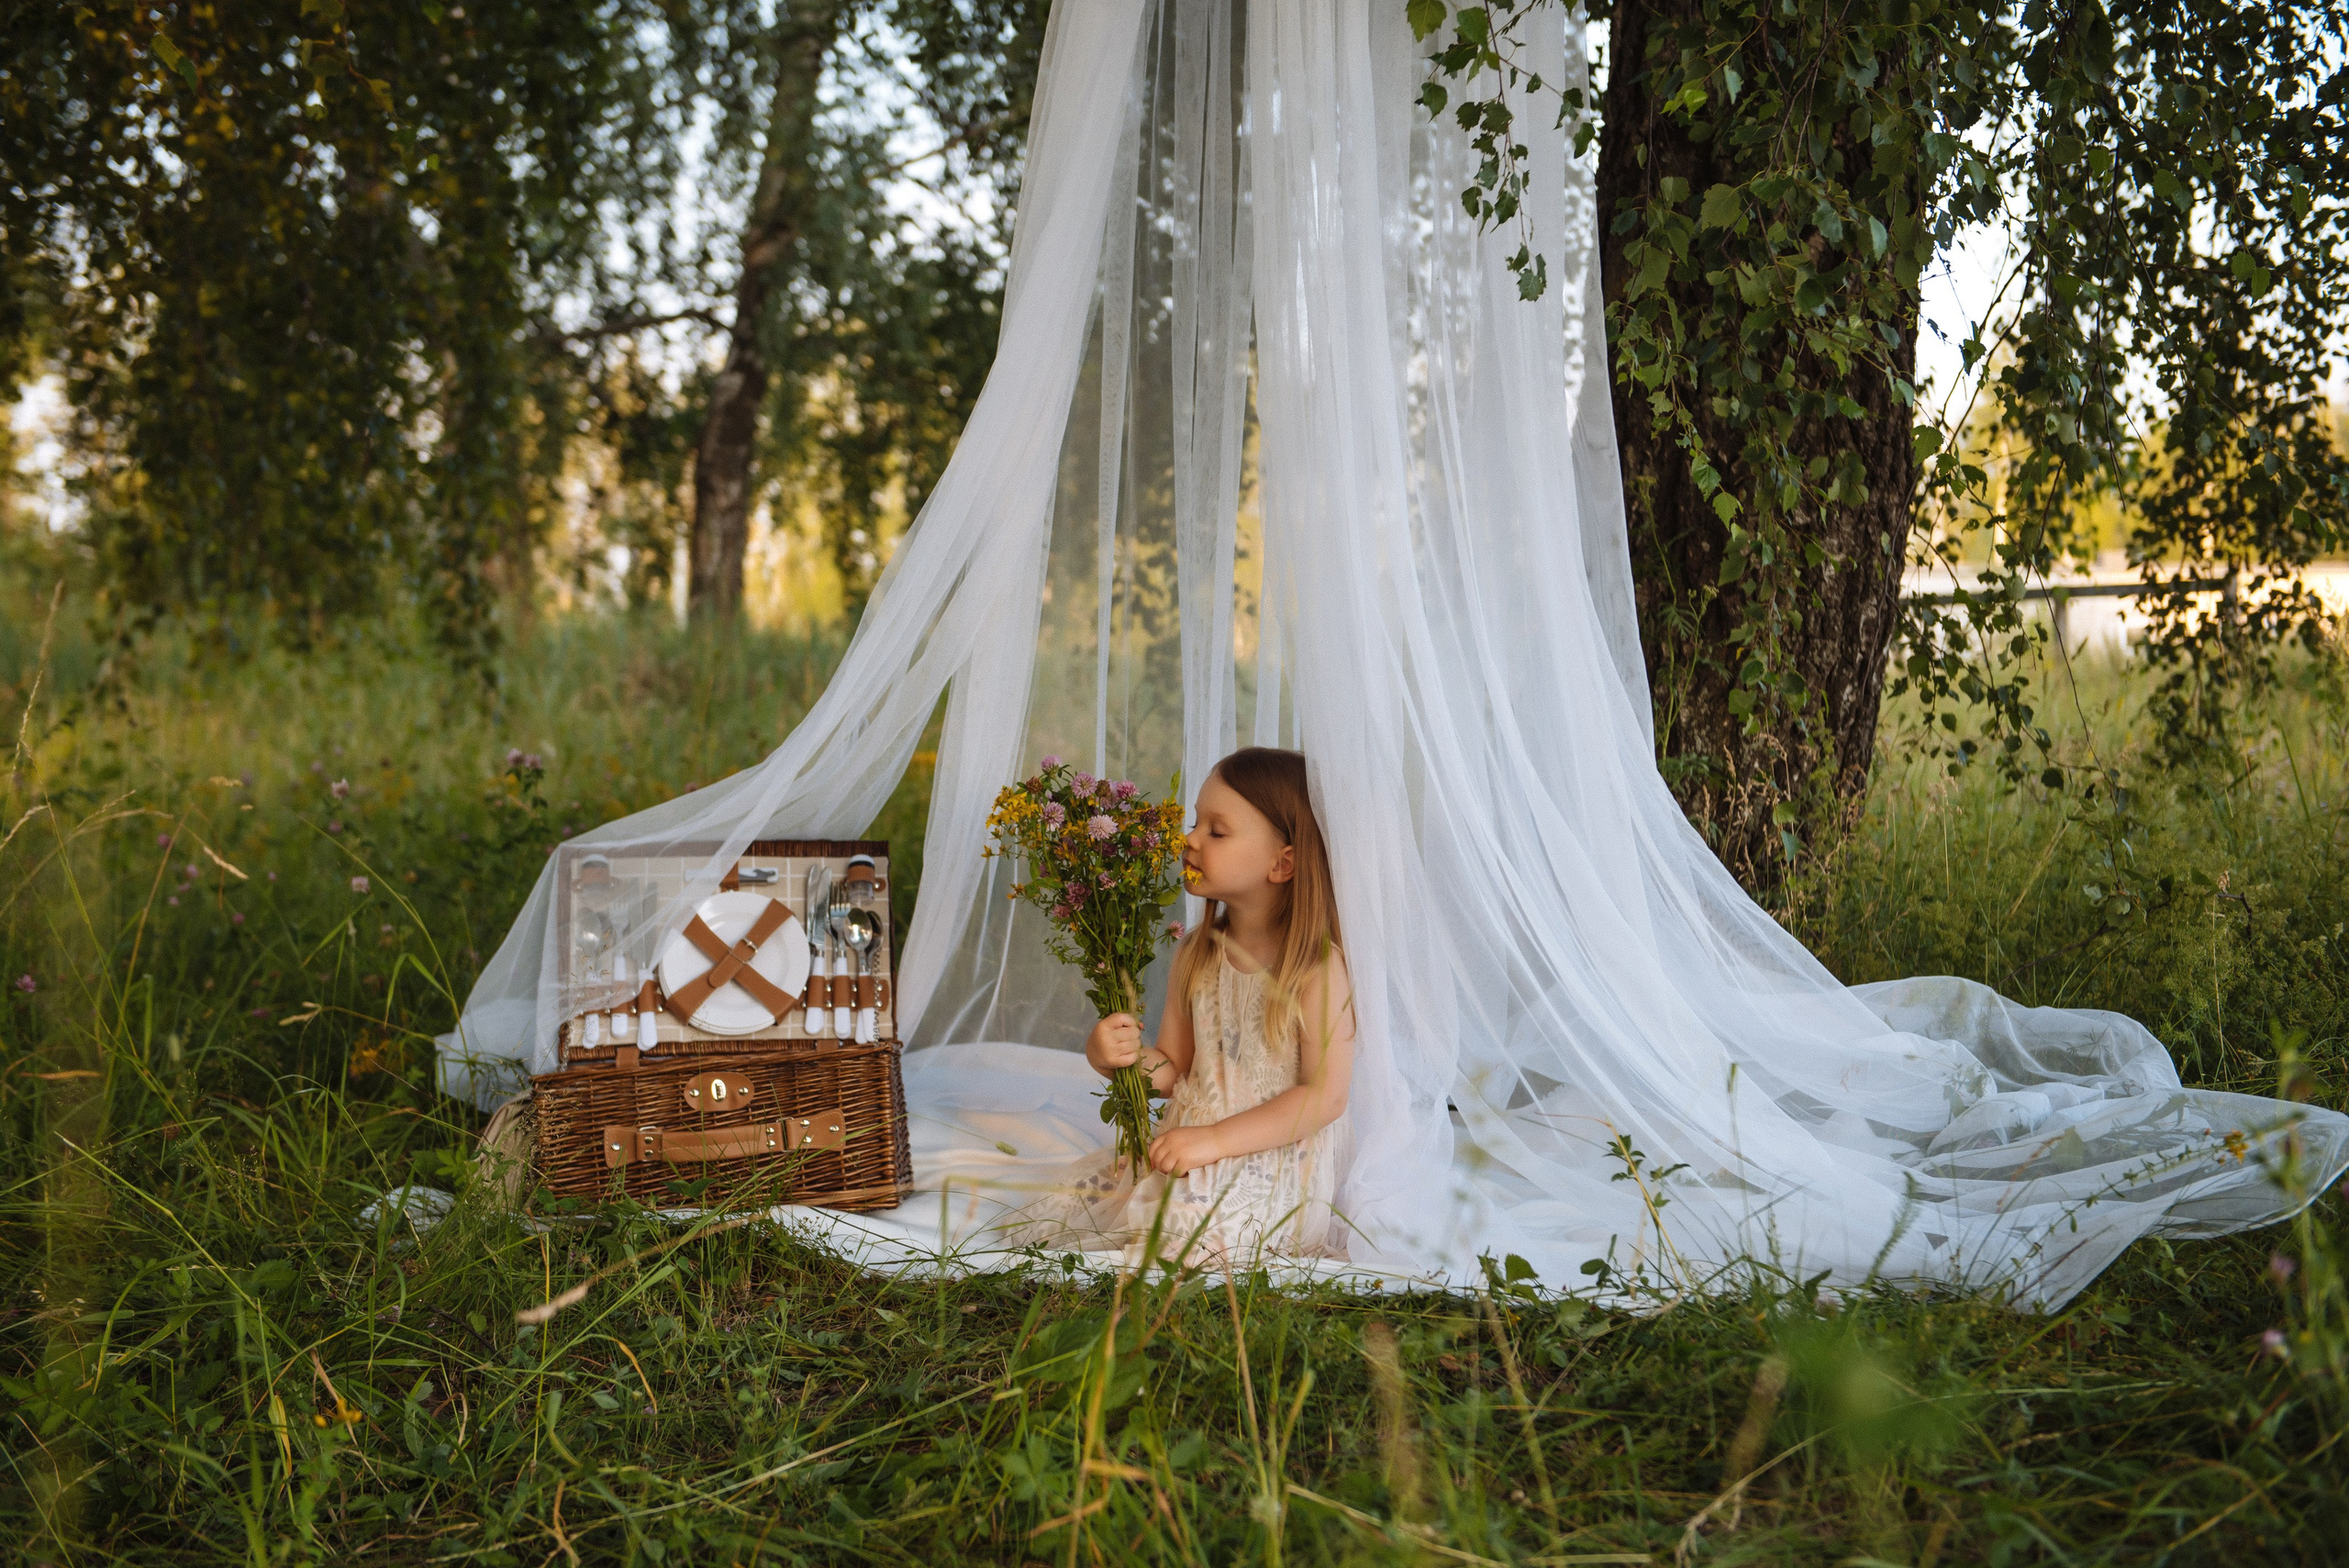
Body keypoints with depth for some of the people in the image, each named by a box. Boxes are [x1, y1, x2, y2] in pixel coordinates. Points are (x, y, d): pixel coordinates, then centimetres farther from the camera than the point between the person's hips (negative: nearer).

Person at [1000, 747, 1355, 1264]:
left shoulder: (1317, 968, -15)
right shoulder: (1196, 954, 6)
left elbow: (1327, 1095, -19)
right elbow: (1174, 1071, 12)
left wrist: (1215, 1140, -22)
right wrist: (1112, 1054, -11)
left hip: (1275, 1160, -7)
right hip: (1191, 1147, 7)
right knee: (1057, 1218, 1)